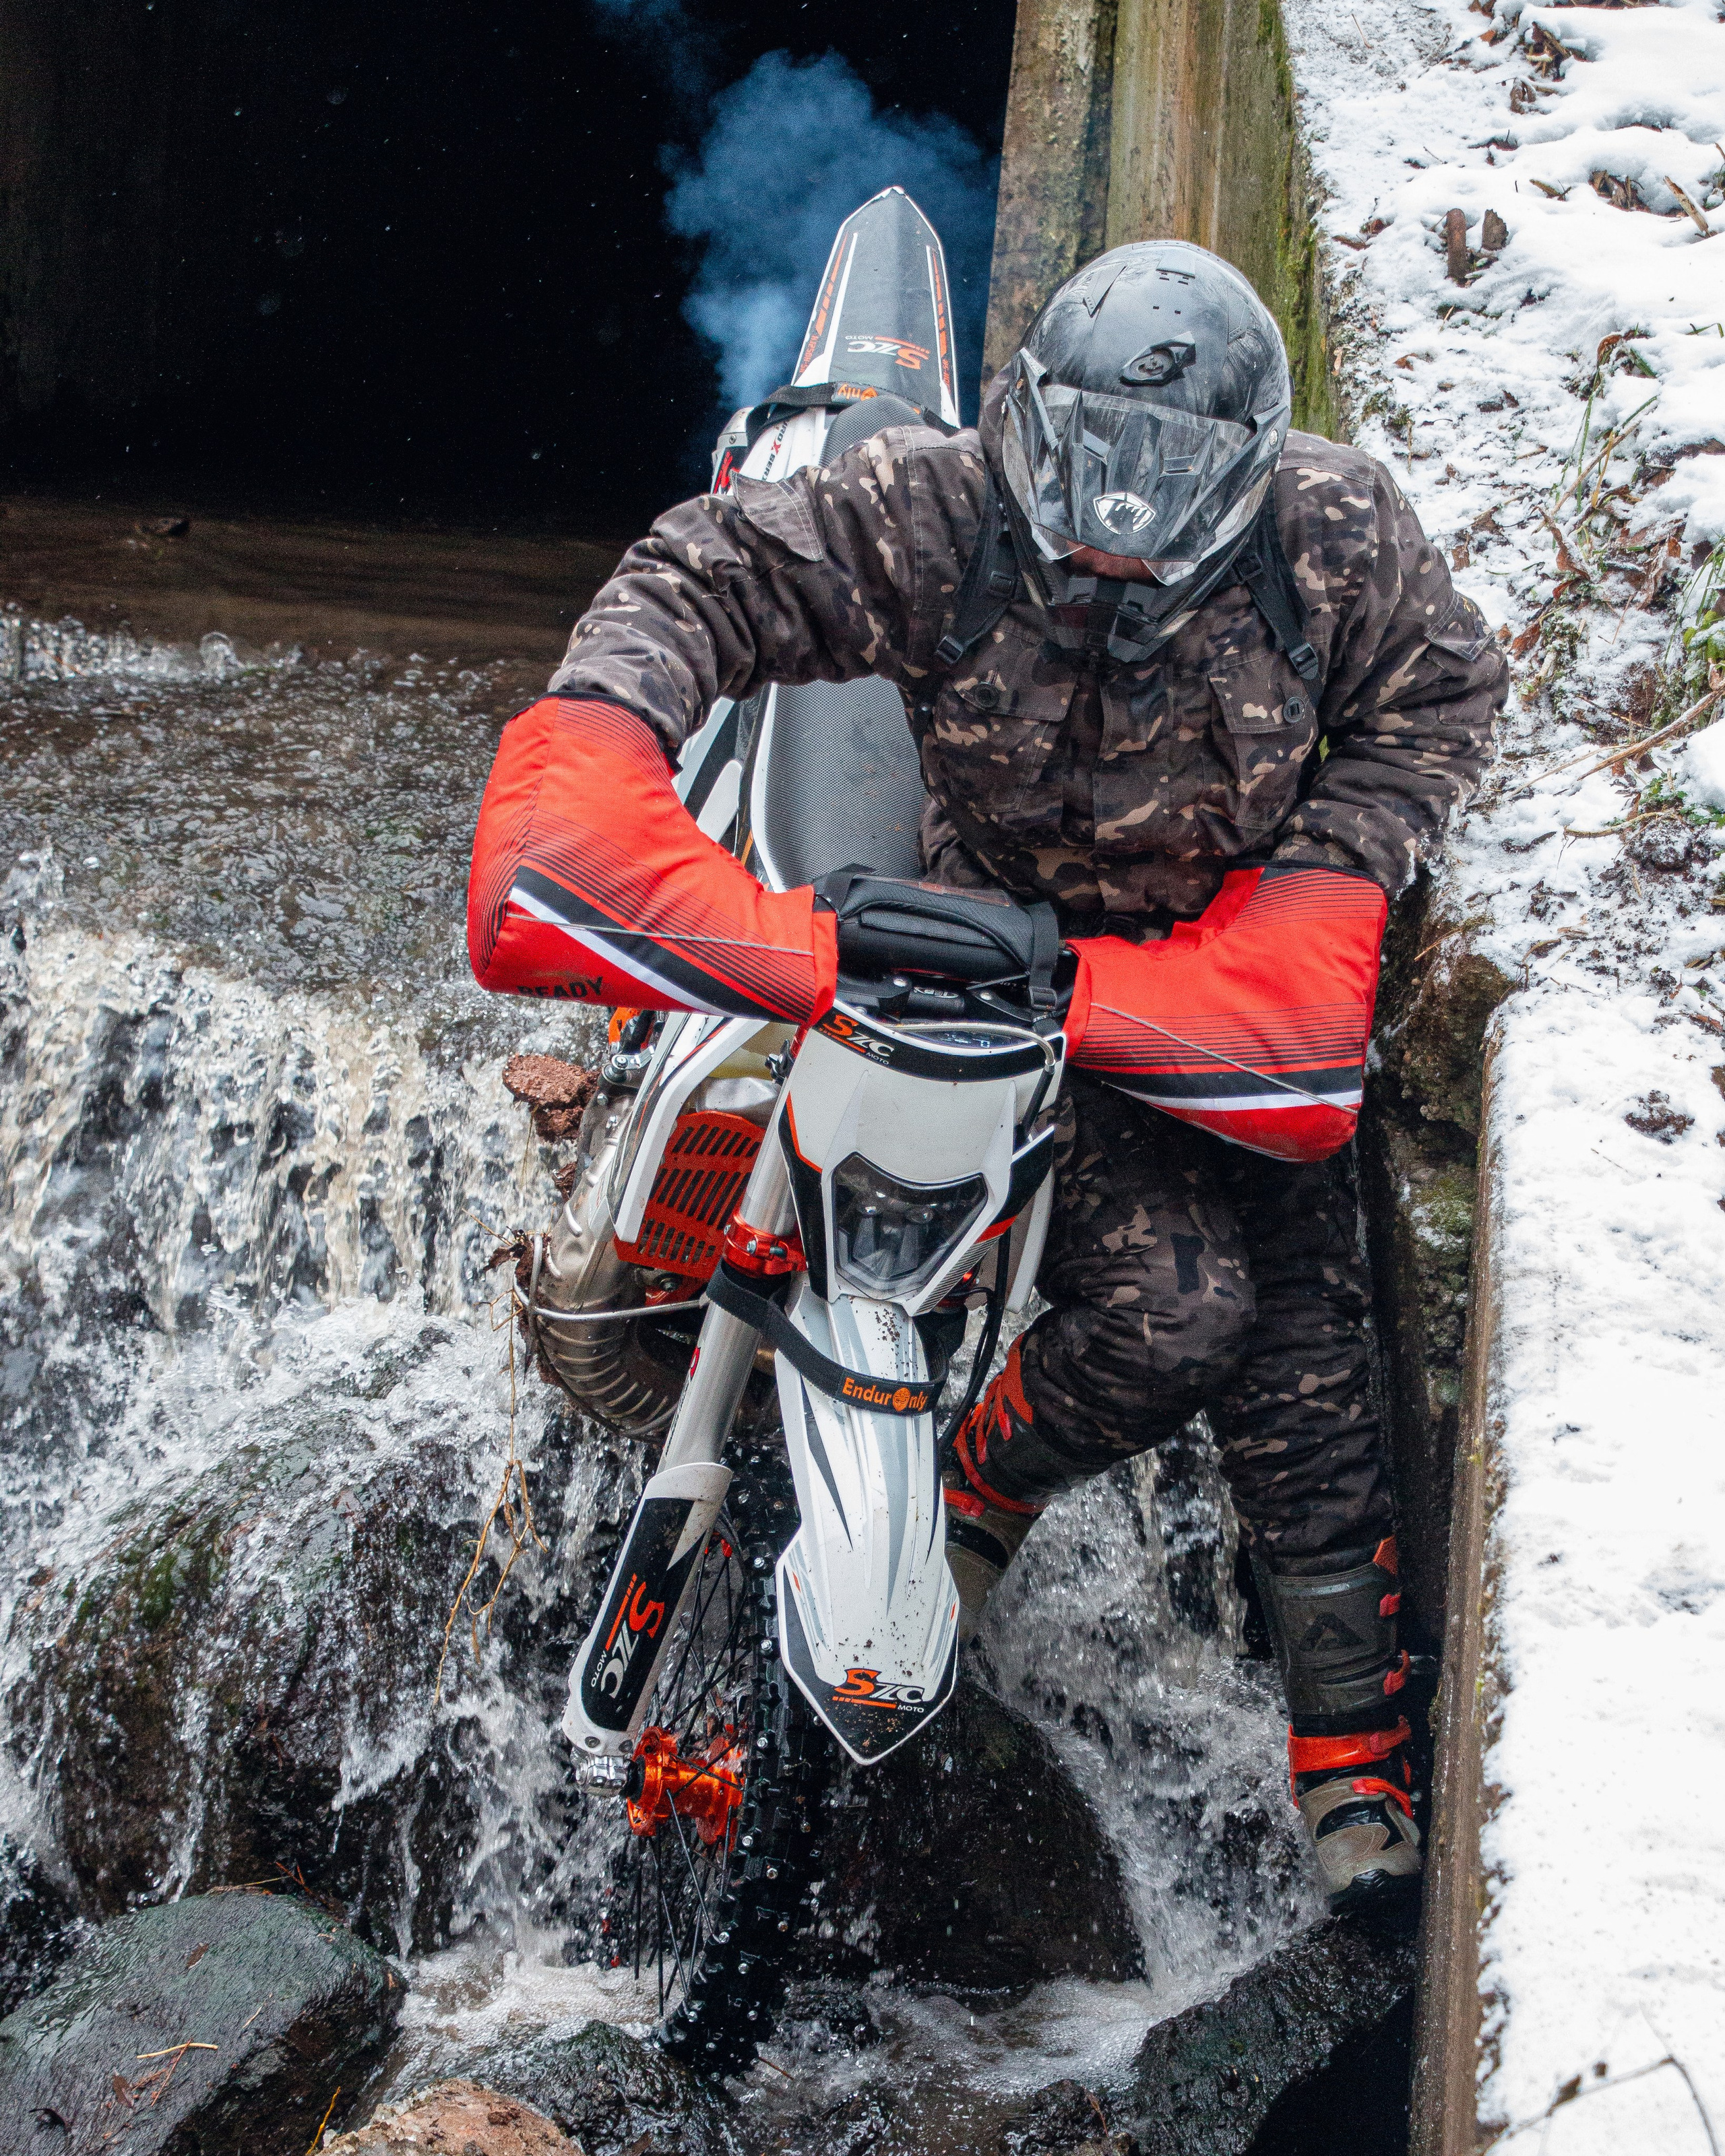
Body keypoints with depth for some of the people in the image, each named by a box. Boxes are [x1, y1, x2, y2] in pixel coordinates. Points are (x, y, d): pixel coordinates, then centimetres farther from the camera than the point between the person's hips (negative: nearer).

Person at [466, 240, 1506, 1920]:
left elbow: (1439, 693, 0)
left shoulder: (1337, 538, -16)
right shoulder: (935, 519, -21)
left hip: (1240, 959, 3)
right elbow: (705, 576, -17)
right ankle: (980, 1484, 12)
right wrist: (592, 744, -35)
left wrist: (1326, 879, -14)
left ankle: (1353, 1733, 16)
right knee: (1171, 1314, -20)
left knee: (1303, 1359, 1)